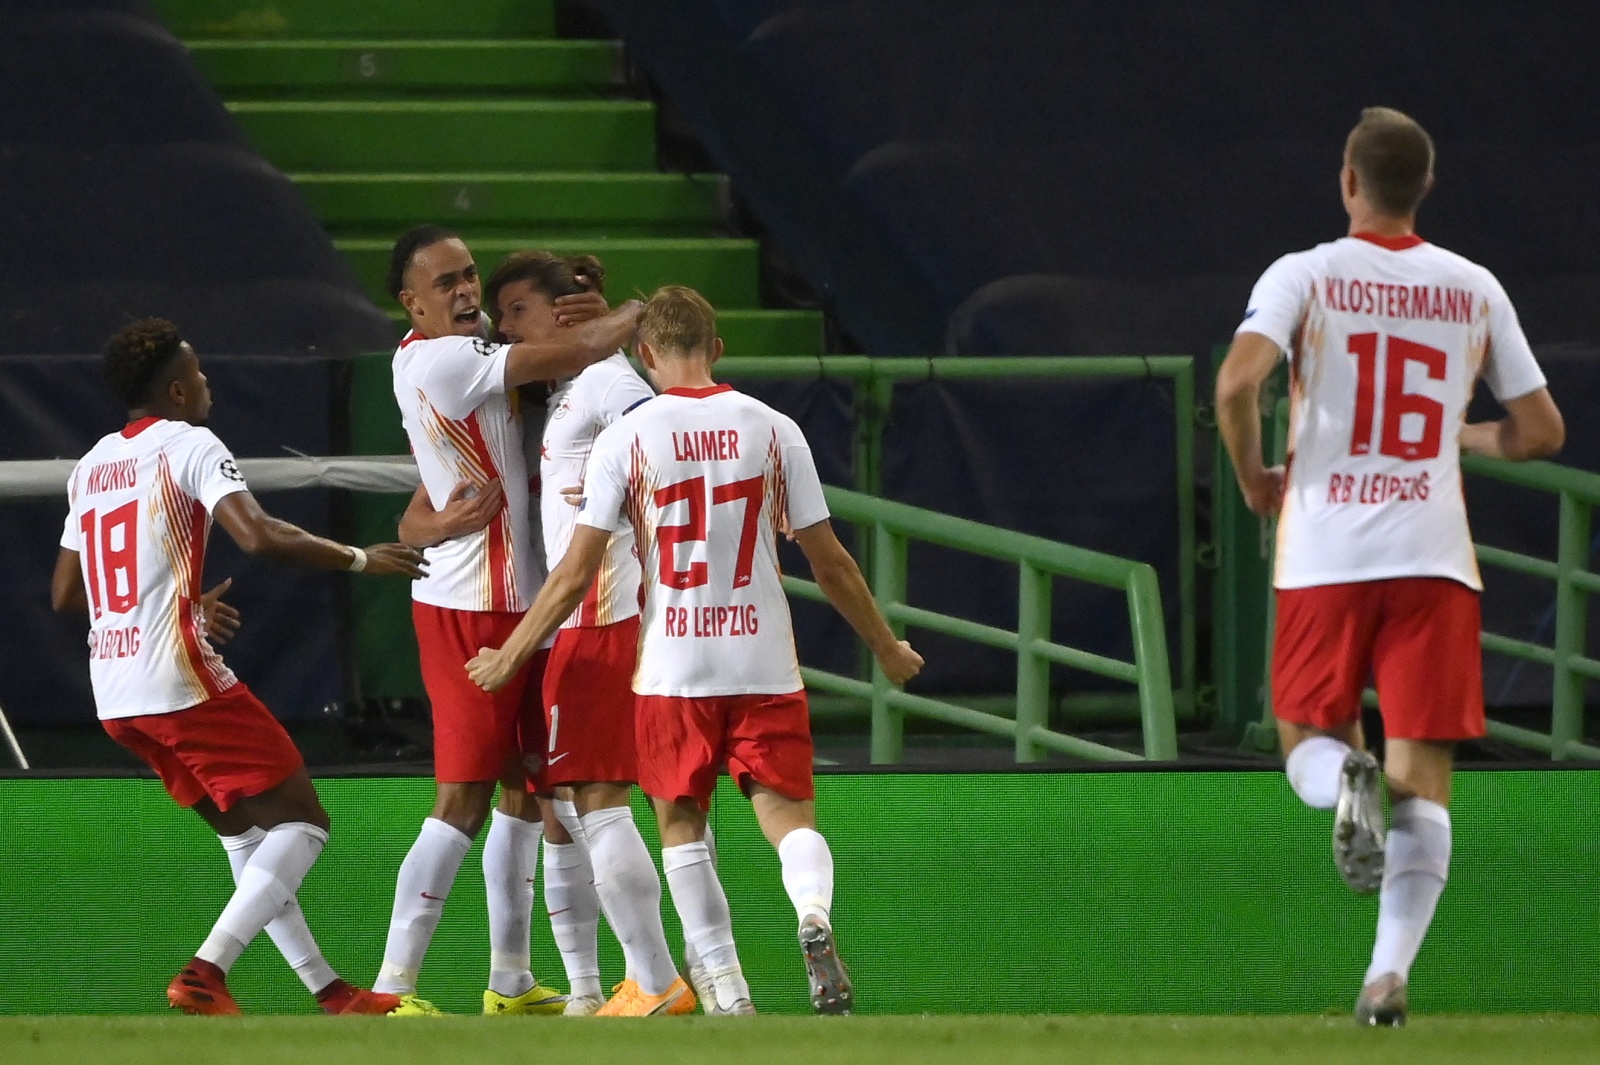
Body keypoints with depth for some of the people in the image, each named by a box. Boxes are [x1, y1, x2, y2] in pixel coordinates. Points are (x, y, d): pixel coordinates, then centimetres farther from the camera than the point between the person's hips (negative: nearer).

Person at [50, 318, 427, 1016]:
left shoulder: (90, 466, 17)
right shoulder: (189, 445, -6)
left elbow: (64, 595, 22)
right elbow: (260, 537, -21)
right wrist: (359, 559, -8)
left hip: (114, 695, 8)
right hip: (179, 680, -8)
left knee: (245, 829, 18)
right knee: (300, 824, -3)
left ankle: (327, 991, 17)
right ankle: (206, 972, -18)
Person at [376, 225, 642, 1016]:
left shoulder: (460, 358, 13)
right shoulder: (439, 360, -17)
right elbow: (572, 355, -21)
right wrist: (644, 313, -5)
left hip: (517, 603, 10)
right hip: (470, 609, -10)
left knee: (526, 789, 15)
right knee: (463, 801, -11)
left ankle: (510, 981, 23)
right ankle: (392, 988, -11)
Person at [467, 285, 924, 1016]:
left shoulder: (626, 438, -2)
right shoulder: (773, 430, 3)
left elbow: (575, 573, -2)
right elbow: (829, 561, 7)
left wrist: (510, 656, 10)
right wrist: (887, 648, 20)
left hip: (672, 670, -1)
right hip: (765, 663, 1)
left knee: (682, 825, 12)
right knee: (789, 813, 2)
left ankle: (728, 991, 4)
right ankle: (814, 916, -30)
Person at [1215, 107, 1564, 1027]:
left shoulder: (1306, 275, -2)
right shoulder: (1474, 290, 7)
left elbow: (1238, 381, -17)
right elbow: (1541, 432, 11)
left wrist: (1254, 478, 0)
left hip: (1325, 552, -1)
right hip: (1434, 553, 1)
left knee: (1308, 738, 16)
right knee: (1424, 776, 2)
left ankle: (1343, 781, -20)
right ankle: (1392, 969, -13)